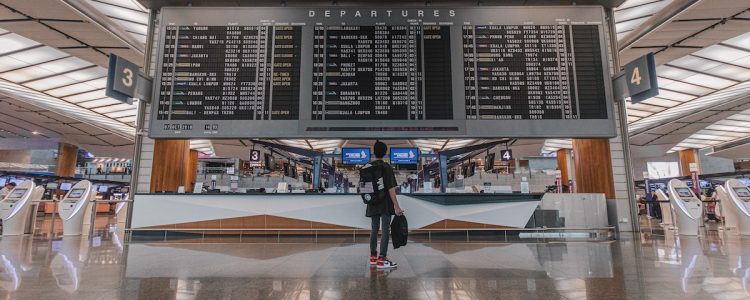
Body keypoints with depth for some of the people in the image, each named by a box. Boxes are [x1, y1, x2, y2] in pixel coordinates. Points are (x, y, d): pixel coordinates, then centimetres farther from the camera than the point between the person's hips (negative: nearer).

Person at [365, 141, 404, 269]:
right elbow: (391, 188, -17)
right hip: (385, 204, -6)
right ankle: (382, 259, 0)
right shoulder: (386, 167, -12)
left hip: (373, 203, 6)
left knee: (374, 229, 14)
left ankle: (373, 257, 23)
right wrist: (396, 206, -16)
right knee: (385, 230, -1)